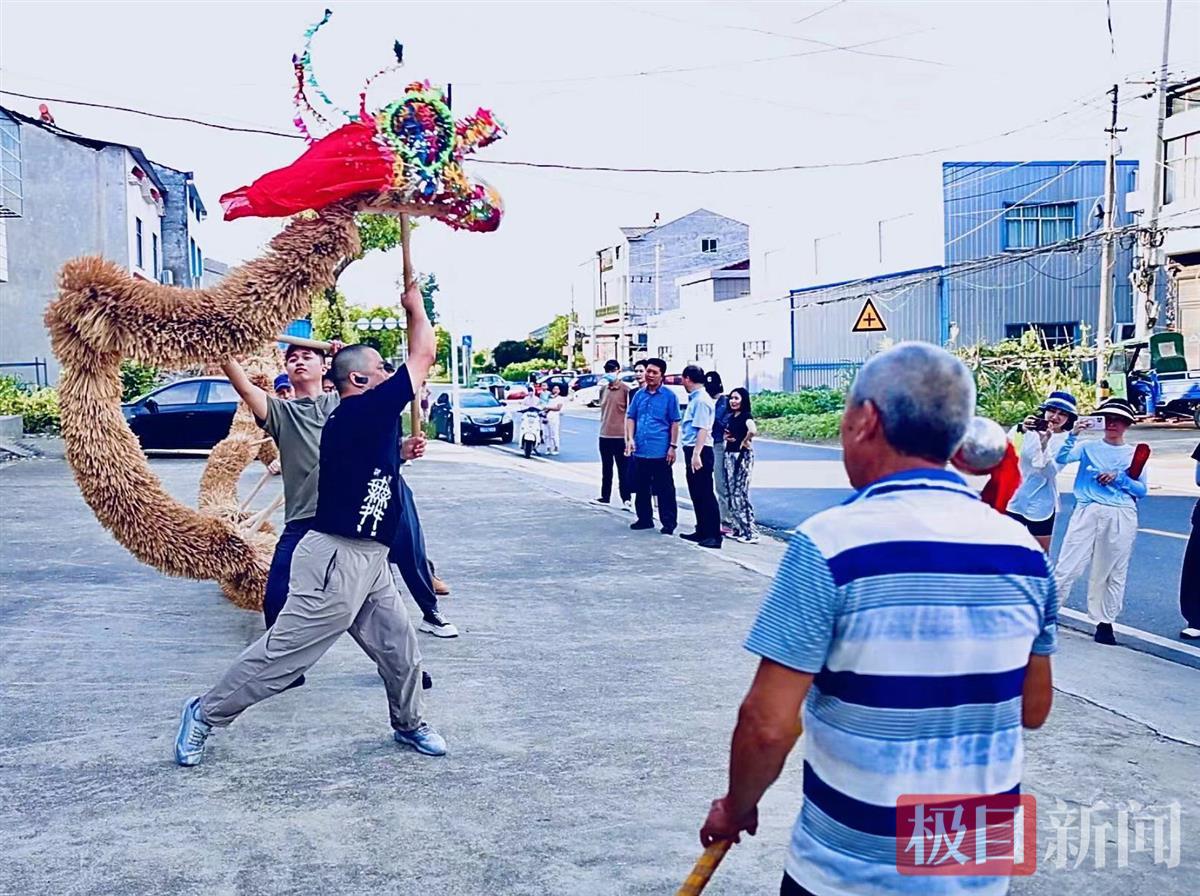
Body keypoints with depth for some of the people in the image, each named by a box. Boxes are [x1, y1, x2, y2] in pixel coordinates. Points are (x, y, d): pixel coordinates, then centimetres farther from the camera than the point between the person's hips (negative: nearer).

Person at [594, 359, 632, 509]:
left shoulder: (625, 389, -9)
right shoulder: (603, 388, 10)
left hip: (620, 436, -6)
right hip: (604, 435, 7)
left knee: (623, 470, -2)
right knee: (606, 469, 15)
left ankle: (626, 499, 1)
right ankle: (605, 496, 24)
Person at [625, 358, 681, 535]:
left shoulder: (669, 396, -2)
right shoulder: (639, 394, 10)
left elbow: (675, 422, -3)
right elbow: (630, 417, 12)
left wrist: (673, 446, -8)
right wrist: (630, 439, -2)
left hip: (660, 452, -5)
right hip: (640, 451, 5)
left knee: (664, 490, -1)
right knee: (641, 488, 13)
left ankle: (669, 523, 5)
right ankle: (644, 519, 25)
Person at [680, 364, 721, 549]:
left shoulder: (701, 400, -15)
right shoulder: (694, 399, 15)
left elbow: (702, 429, -22)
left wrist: (696, 454, -26)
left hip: (700, 451, -10)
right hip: (692, 450, 10)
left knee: (706, 494, -8)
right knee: (696, 494, 15)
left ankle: (714, 536, -6)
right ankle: (702, 531, 23)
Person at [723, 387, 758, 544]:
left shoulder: (746, 415, -11)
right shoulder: (730, 417, 13)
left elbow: (753, 430, -32)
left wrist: (744, 441, -16)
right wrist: (726, 437, 6)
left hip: (742, 456, -9)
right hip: (729, 454, 9)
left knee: (740, 493, -8)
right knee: (731, 492, 10)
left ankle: (750, 532, -6)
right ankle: (737, 528, 18)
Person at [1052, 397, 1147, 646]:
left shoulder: (1134, 454, 11)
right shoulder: (1088, 447, 8)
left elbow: (1142, 491, 8)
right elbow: (1061, 459, -9)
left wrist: (1119, 478, -7)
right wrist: (1072, 436, -21)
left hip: (1121, 517, 1)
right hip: (1088, 511, -1)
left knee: (1113, 572, 6)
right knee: (1068, 566, -6)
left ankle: (1105, 622, 16)